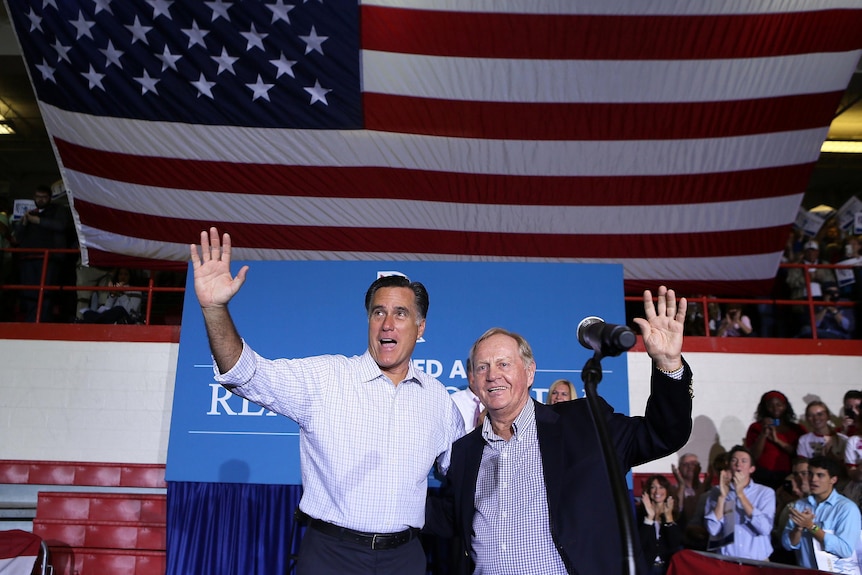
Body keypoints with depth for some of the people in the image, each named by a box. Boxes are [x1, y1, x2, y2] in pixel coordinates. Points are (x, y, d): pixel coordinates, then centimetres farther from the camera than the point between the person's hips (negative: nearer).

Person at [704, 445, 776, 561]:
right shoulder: (716, 491, 5)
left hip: (757, 561, 1)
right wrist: (722, 496, -11)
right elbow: (713, 530, -6)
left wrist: (740, 494, -12)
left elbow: (765, 528, -11)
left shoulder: (766, 492, 4)